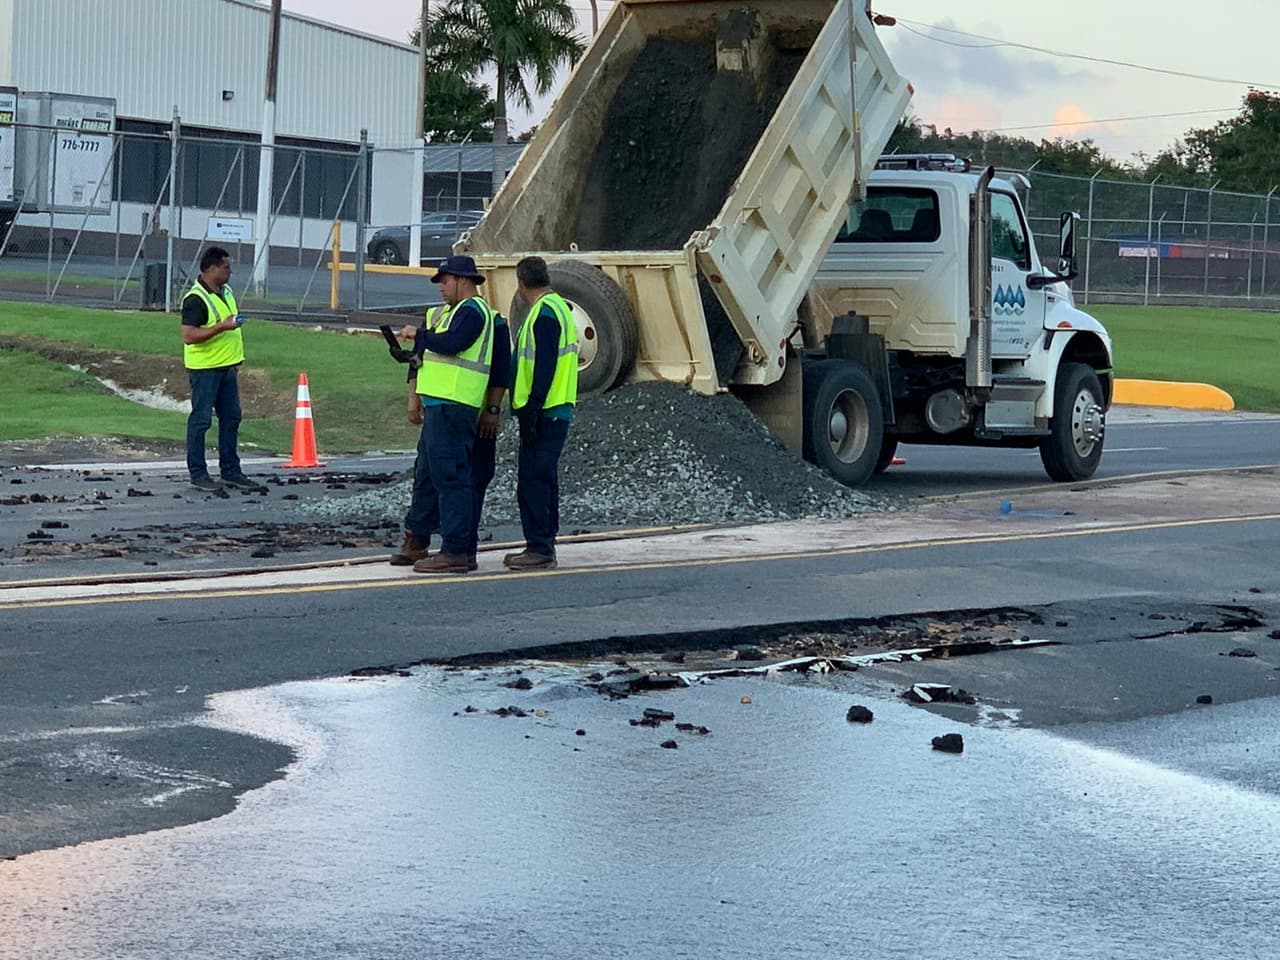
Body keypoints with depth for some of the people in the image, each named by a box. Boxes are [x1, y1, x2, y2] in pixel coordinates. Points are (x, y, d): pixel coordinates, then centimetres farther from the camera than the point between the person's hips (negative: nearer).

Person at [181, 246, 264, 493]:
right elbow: (188, 336, -25)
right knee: (201, 420, -2)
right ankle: (198, 474, 3)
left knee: (231, 418, 12)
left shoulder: (226, 292, 11)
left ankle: (231, 471, 20)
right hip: (204, 368, -9)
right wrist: (222, 327, -27)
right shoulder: (195, 299, -18)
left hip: (227, 366, 9)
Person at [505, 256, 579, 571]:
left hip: (544, 413, -10)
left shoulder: (544, 313, -14)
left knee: (532, 480, -9)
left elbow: (544, 367, -21)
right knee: (543, 479, 14)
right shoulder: (559, 307, 17)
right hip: (555, 412, 10)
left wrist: (532, 408, -21)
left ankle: (539, 548, -8)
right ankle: (543, 547, 19)